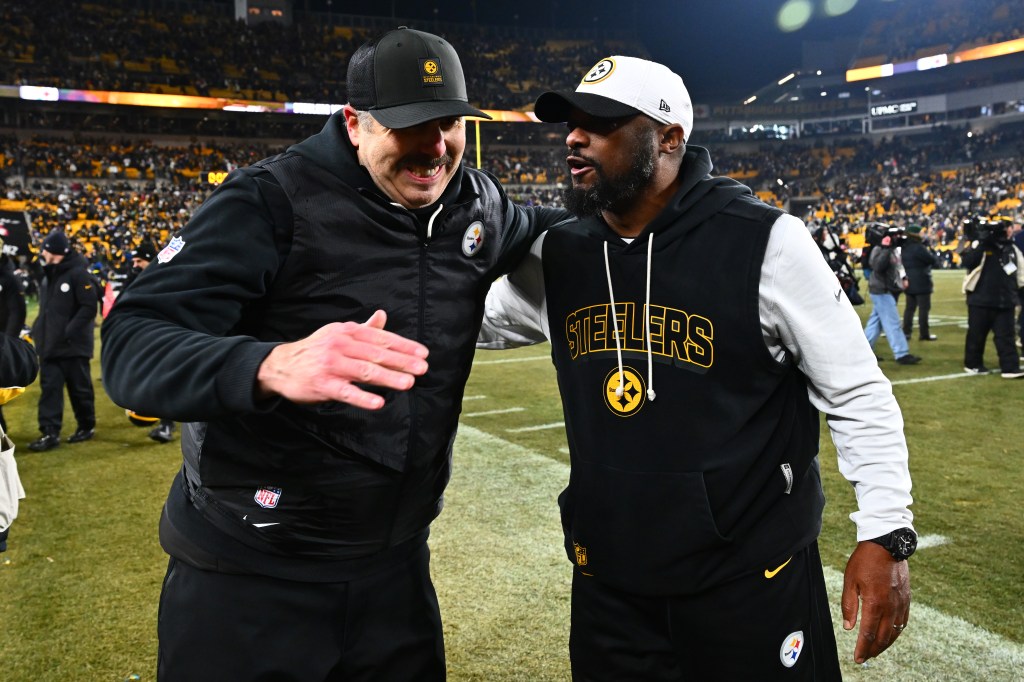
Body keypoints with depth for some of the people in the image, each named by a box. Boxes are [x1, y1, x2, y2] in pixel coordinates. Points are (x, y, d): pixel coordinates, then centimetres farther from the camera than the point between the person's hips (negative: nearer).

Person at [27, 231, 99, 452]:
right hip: (49, 344, 7)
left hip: (73, 345, -7)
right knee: (49, 388, 4)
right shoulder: (48, 274, 13)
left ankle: (87, 426, 22)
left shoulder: (79, 274, -13)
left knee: (79, 388, 6)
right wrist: (38, 330, 10)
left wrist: (69, 331, -21)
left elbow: (90, 307, -17)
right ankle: (50, 433, 6)